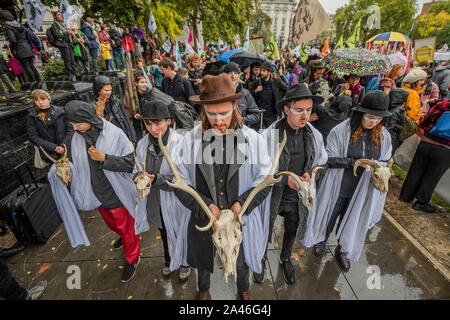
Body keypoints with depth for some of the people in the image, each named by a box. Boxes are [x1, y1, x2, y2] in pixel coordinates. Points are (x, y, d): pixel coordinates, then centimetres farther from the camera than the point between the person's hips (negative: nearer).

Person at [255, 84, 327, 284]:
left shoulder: (314, 135, -7)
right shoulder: (270, 135, -23)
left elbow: (321, 162, 8)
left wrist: (309, 173, -12)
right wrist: (285, 178, -26)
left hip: (298, 196, 4)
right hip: (273, 194, -4)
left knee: (292, 230, 26)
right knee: (265, 231, 18)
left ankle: (285, 259, 57)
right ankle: (261, 260, 50)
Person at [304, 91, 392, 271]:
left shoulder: (384, 136, -4)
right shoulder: (340, 131, -17)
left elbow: (384, 161, 6)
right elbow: (330, 160, -15)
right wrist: (354, 162, -29)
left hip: (361, 190, 3)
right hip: (338, 187, -3)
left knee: (352, 222, 20)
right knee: (329, 217, 18)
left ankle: (342, 251, 47)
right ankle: (321, 240, 49)